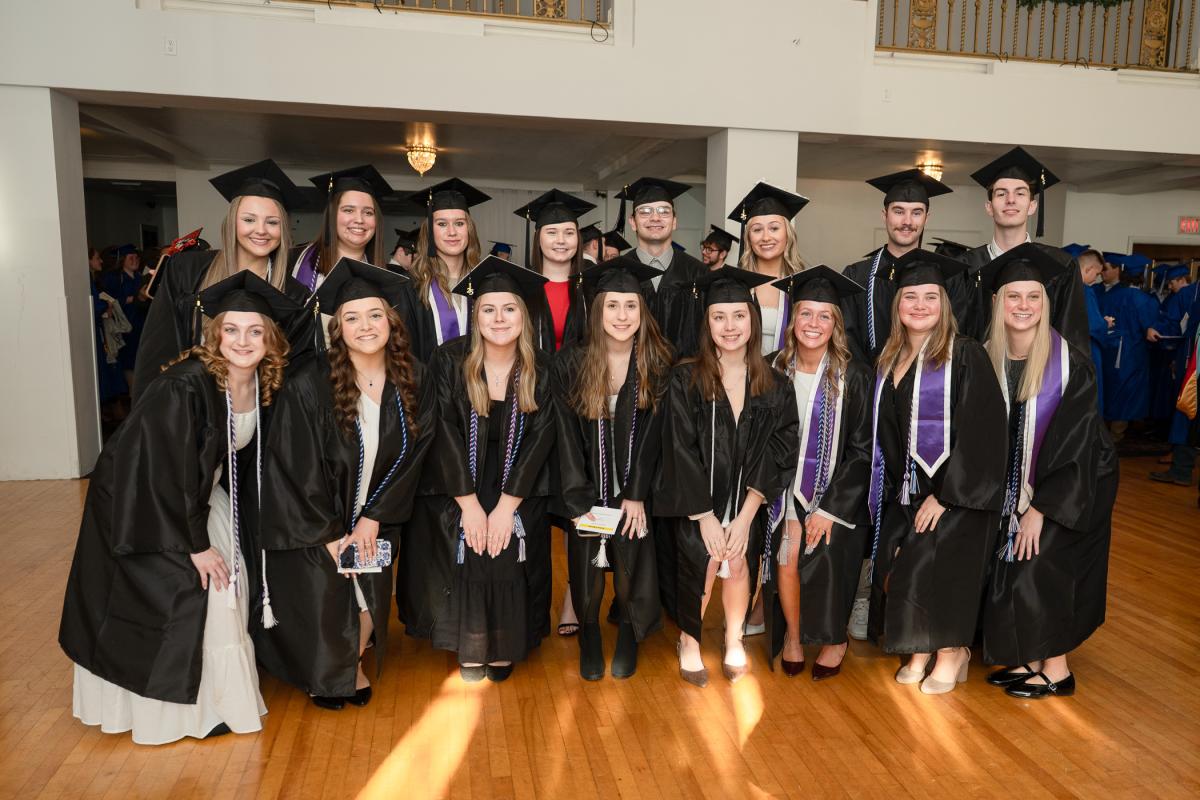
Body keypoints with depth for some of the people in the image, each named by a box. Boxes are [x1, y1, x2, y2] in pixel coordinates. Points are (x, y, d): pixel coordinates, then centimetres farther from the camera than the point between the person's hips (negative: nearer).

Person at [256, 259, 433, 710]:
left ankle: (355, 662, 38)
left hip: (372, 521, 3)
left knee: (371, 600, 5)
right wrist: (329, 537, -12)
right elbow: (296, 468, -16)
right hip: (313, 526, -3)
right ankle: (325, 674, 35)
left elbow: (411, 456, -2)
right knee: (323, 602, 1)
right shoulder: (310, 387, -20)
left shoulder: (413, 384, -8)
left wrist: (372, 520, -7)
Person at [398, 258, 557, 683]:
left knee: (507, 561, -11)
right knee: (466, 554, -12)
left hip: (517, 492, 1)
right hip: (457, 489, 0)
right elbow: (444, 434, -12)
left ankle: (503, 648, 11)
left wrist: (505, 506, -14)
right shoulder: (449, 362, -10)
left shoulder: (540, 371, -6)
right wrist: (470, 504, -15)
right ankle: (469, 648, 9)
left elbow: (540, 439, -8)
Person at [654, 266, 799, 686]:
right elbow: (680, 451, -10)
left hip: (746, 502, 2)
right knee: (704, 558, -15)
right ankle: (689, 640, 11)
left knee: (738, 561, -10)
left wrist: (744, 517, -10)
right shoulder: (685, 379, -8)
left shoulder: (775, 387, -1)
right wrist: (706, 517, -13)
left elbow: (776, 455, -3)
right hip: (694, 501, -2)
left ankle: (734, 638, 16)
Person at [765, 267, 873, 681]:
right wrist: (788, 508, -2)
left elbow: (861, 449, -6)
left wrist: (829, 509, -12)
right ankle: (792, 633, 9)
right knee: (787, 552, -19)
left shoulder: (853, 376, -8)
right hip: (787, 487, 1)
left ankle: (835, 638, 18)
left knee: (827, 561, -14)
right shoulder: (773, 369, -2)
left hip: (838, 492, -1)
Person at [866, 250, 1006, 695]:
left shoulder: (965, 355, -11)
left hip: (955, 489, -6)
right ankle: (920, 652, 24)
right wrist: (891, 490, 8)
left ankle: (952, 653, 15)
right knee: (897, 570, 3)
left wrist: (943, 495, -19)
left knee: (934, 566, -10)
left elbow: (977, 431, -16)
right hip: (905, 491, 6)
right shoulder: (888, 360, 8)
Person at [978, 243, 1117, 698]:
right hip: (1015, 486, 5)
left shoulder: (1070, 362, -20)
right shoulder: (988, 358, -7)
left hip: (1072, 486, -4)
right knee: (1012, 570, 4)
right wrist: (1018, 502, -4)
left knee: (1038, 568, -6)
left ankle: (1055, 670, 12)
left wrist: (1040, 508, -20)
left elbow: (1074, 443, -19)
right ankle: (1029, 659, 21)